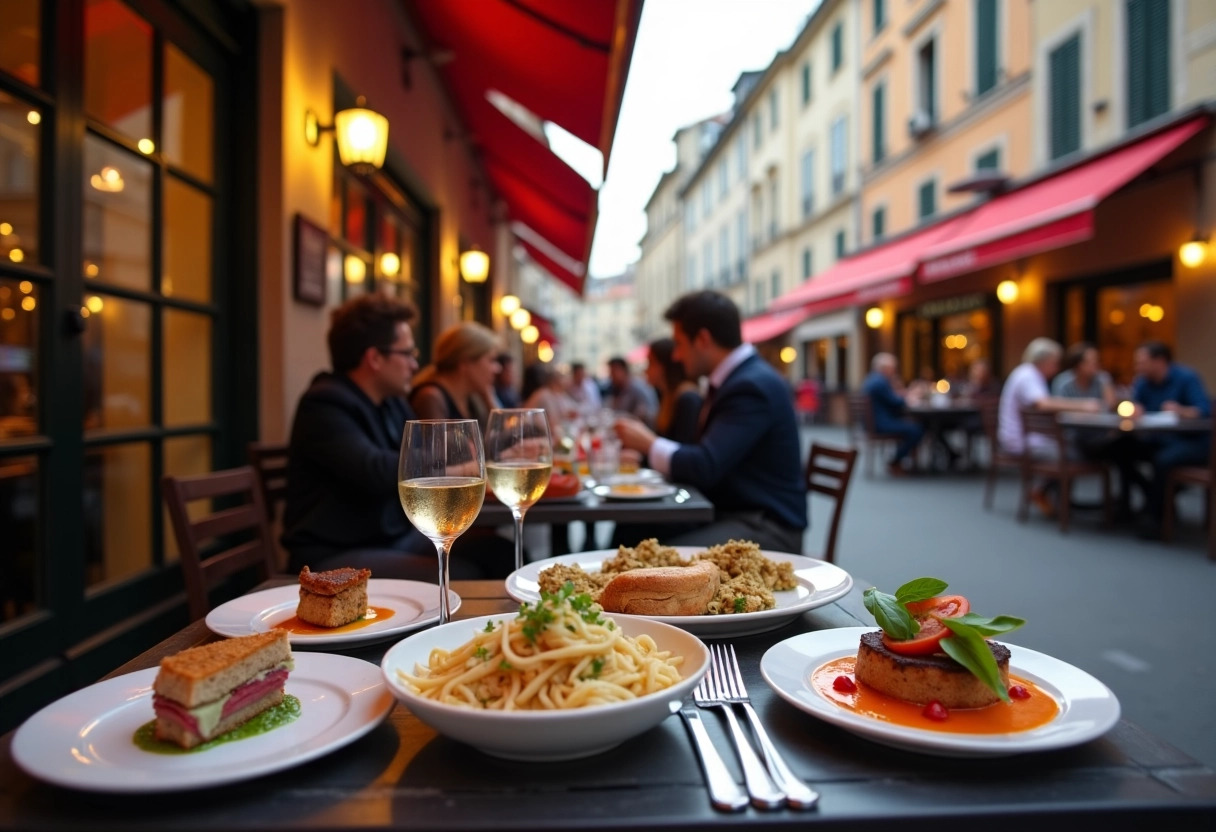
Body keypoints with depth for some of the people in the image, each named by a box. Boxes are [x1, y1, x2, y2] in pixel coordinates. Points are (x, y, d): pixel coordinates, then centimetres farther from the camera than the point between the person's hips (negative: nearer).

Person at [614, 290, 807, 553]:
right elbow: (706, 455, 14)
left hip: (766, 526, -9)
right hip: (728, 513, 9)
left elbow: (705, 466, -26)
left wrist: (648, 442, -10)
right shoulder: (735, 377, 11)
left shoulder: (753, 386, -19)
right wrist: (646, 445, 3)